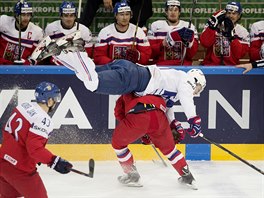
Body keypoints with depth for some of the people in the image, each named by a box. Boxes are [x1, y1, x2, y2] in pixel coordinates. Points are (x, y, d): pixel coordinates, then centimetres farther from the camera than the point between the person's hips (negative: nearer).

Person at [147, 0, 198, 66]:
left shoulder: (189, 27, 9)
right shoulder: (155, 26, 9)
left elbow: (191, 54, 2)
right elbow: (150, 52, 4)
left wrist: (188, 42, -16)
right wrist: (163, 44, -13)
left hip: (184, 67, 1)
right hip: (161, 67, -1)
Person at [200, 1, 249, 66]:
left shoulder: (242, 32, 4)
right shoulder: (213, 24, 4)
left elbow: (239, 54, -7)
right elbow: (205, 43, -10)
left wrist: (232, 34, -13)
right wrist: (214, 25, -15)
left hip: (231, 66, 1)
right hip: (210, 65, 0)